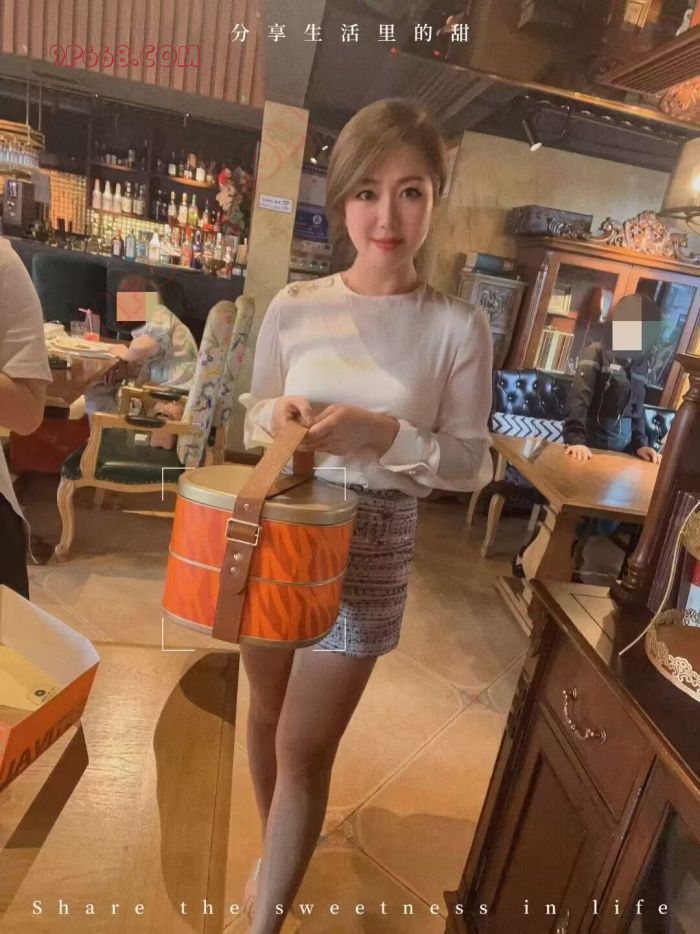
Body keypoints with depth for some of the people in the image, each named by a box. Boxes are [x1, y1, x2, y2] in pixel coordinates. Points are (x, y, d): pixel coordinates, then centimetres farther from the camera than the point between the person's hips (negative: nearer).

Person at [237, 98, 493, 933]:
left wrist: (383, 434, -23)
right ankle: (274, 853, 54)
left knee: (306, 748, 7)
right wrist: (277, 418, -16)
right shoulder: (292, 308, -3)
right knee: (267, 709, 23)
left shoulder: (458, 327, -10)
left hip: (369, 552, -3)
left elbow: (471, 463, -7)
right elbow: (251, 419, 7)